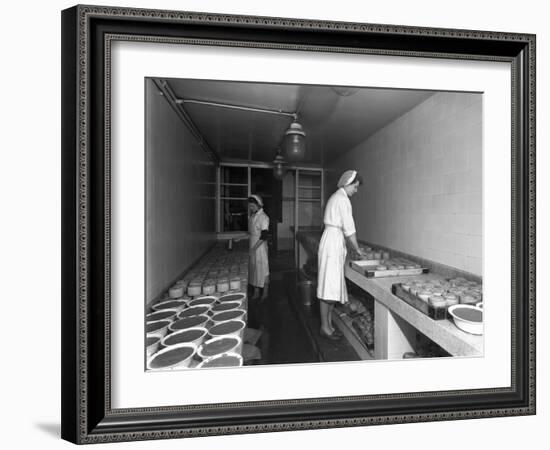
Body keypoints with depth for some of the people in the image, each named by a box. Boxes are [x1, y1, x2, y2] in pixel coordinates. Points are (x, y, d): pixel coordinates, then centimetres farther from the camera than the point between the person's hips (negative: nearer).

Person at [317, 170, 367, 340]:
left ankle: (329, 324, 18)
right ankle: (325, 327, 5)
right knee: (329, 286, -4)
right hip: (333, 243, -10)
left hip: (333, 242, 10)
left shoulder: (336, 197, 18)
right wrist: (357, 249, -1)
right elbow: (349, 229, -13)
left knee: (332, 285, 11)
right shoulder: (343, 199, -12)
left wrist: (354, 248, 18)